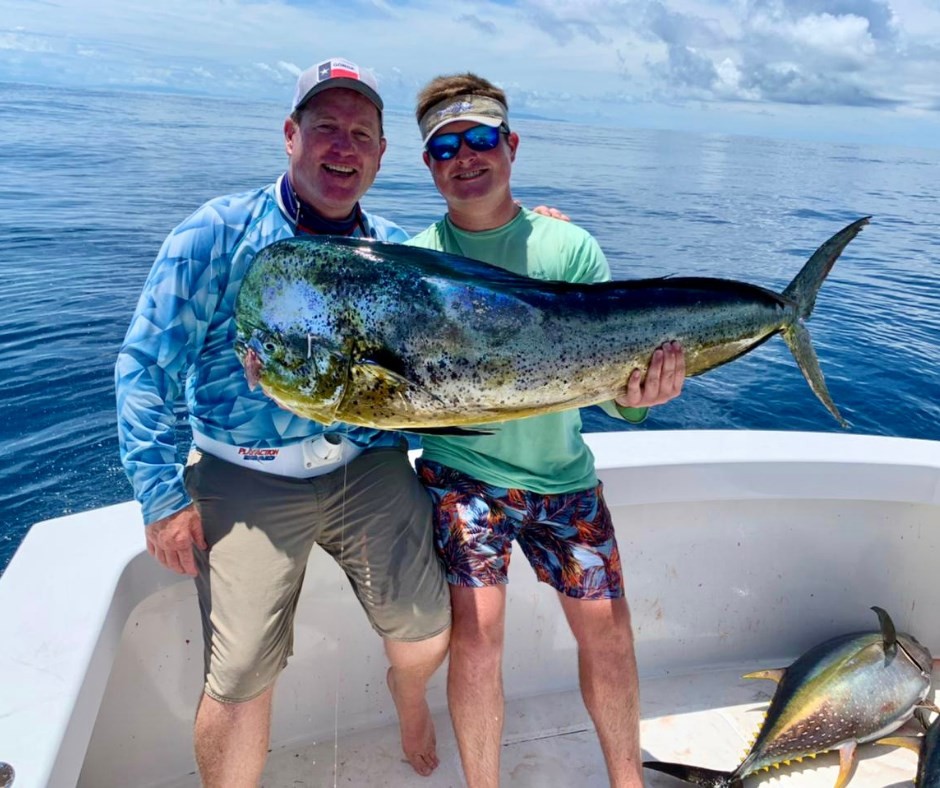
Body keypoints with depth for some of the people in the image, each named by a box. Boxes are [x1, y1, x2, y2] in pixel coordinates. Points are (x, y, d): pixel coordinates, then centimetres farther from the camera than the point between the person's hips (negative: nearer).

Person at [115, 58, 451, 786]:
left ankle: (409, 700, 47)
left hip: (370, 472, 3)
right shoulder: (218, 235, -6)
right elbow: (146, 366, -5)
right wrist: (163, 494, -10)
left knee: (427, 636, 9)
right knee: (240, 679, -3)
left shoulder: (399, 253, 4)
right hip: (247, 482, -2)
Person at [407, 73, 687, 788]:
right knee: (476, 628, -10)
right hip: (461, 471, -1)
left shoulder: (570, 248, -5)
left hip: (563, 475, 2)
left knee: (607, 625, 8)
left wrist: (634, 397, -29)